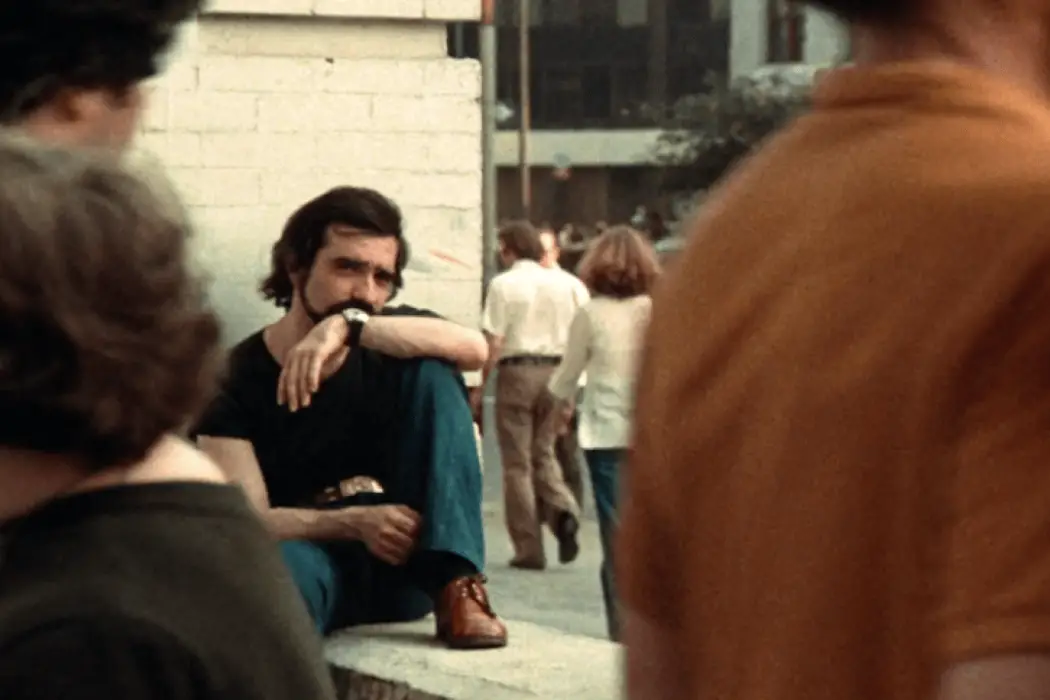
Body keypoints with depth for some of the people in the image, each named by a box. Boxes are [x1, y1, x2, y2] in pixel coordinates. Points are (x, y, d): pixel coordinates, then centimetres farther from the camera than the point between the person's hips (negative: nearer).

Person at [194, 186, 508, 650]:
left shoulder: (384, 346, 3)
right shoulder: (238, 379, -6)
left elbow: (474, 348, -21)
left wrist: (349, 326, -32)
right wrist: (354, 523, -32)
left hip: (405, 562, 5)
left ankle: (456, 587, -27)